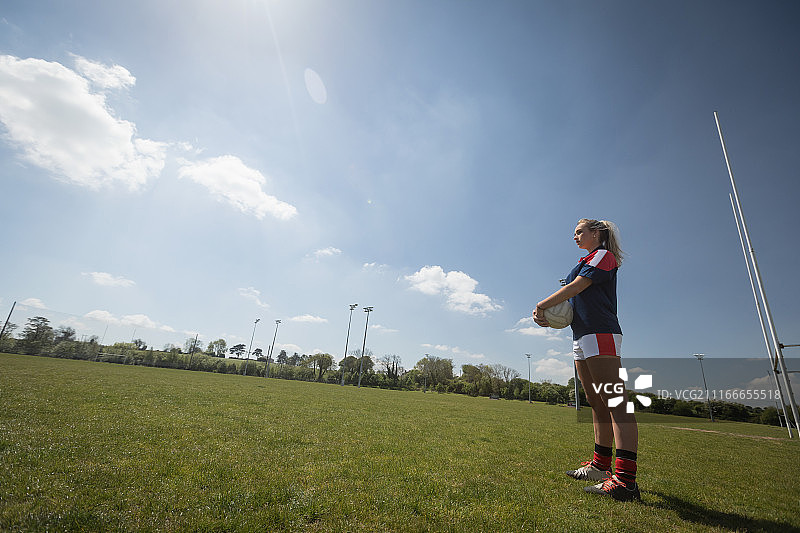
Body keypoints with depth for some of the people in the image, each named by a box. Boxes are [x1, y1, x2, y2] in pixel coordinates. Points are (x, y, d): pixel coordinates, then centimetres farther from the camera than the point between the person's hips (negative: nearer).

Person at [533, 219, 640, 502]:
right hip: (582, 336, 10)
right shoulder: (586, 262, 27)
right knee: (596, 404, 10)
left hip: (600, 334, -10)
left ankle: (626, 480, -15)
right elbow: (575, 302, 21)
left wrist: (542, 305, -9)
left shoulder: (604, 255, 0)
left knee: (614, 402, -14)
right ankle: (601, 465, 18)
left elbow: (576, 287, -13)